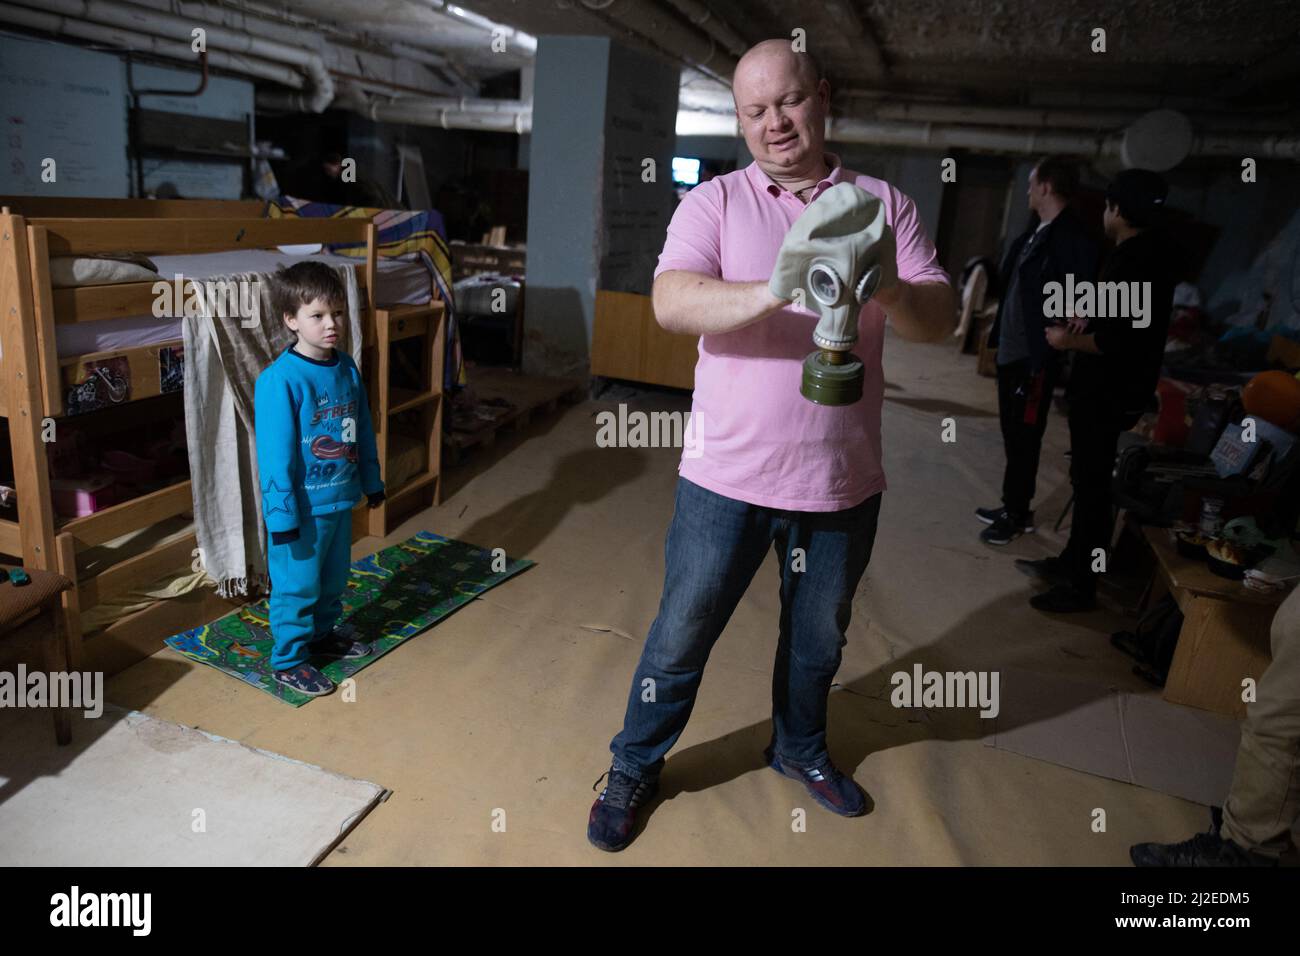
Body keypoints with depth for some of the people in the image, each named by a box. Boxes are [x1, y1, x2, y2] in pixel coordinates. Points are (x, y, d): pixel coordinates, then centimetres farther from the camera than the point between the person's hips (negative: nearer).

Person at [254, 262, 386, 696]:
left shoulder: (347, 367, 1)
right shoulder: (279, 379, -21)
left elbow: (363, 429, 11)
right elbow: (275, 453, -19)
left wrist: (371, 482, 16)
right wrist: (282, 514, -18)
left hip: (341, 498, 7)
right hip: (303, 507, -7)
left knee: (333, 578, 23)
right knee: (297, 585, 8)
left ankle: (322, 634, 44)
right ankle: (289, 660, 25)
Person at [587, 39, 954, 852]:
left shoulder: (884, 204, 4)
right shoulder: (715, 202, -2)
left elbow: (941, 318, -4)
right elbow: (671, 303, -19)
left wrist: (887, 291, -26)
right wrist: (779, 290, -34)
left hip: (843, 480, 3)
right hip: (728, 476, -2)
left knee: (819, 639, 22)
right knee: (681, 637, 10)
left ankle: (801, 748, 48)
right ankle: (635, 767, 33)